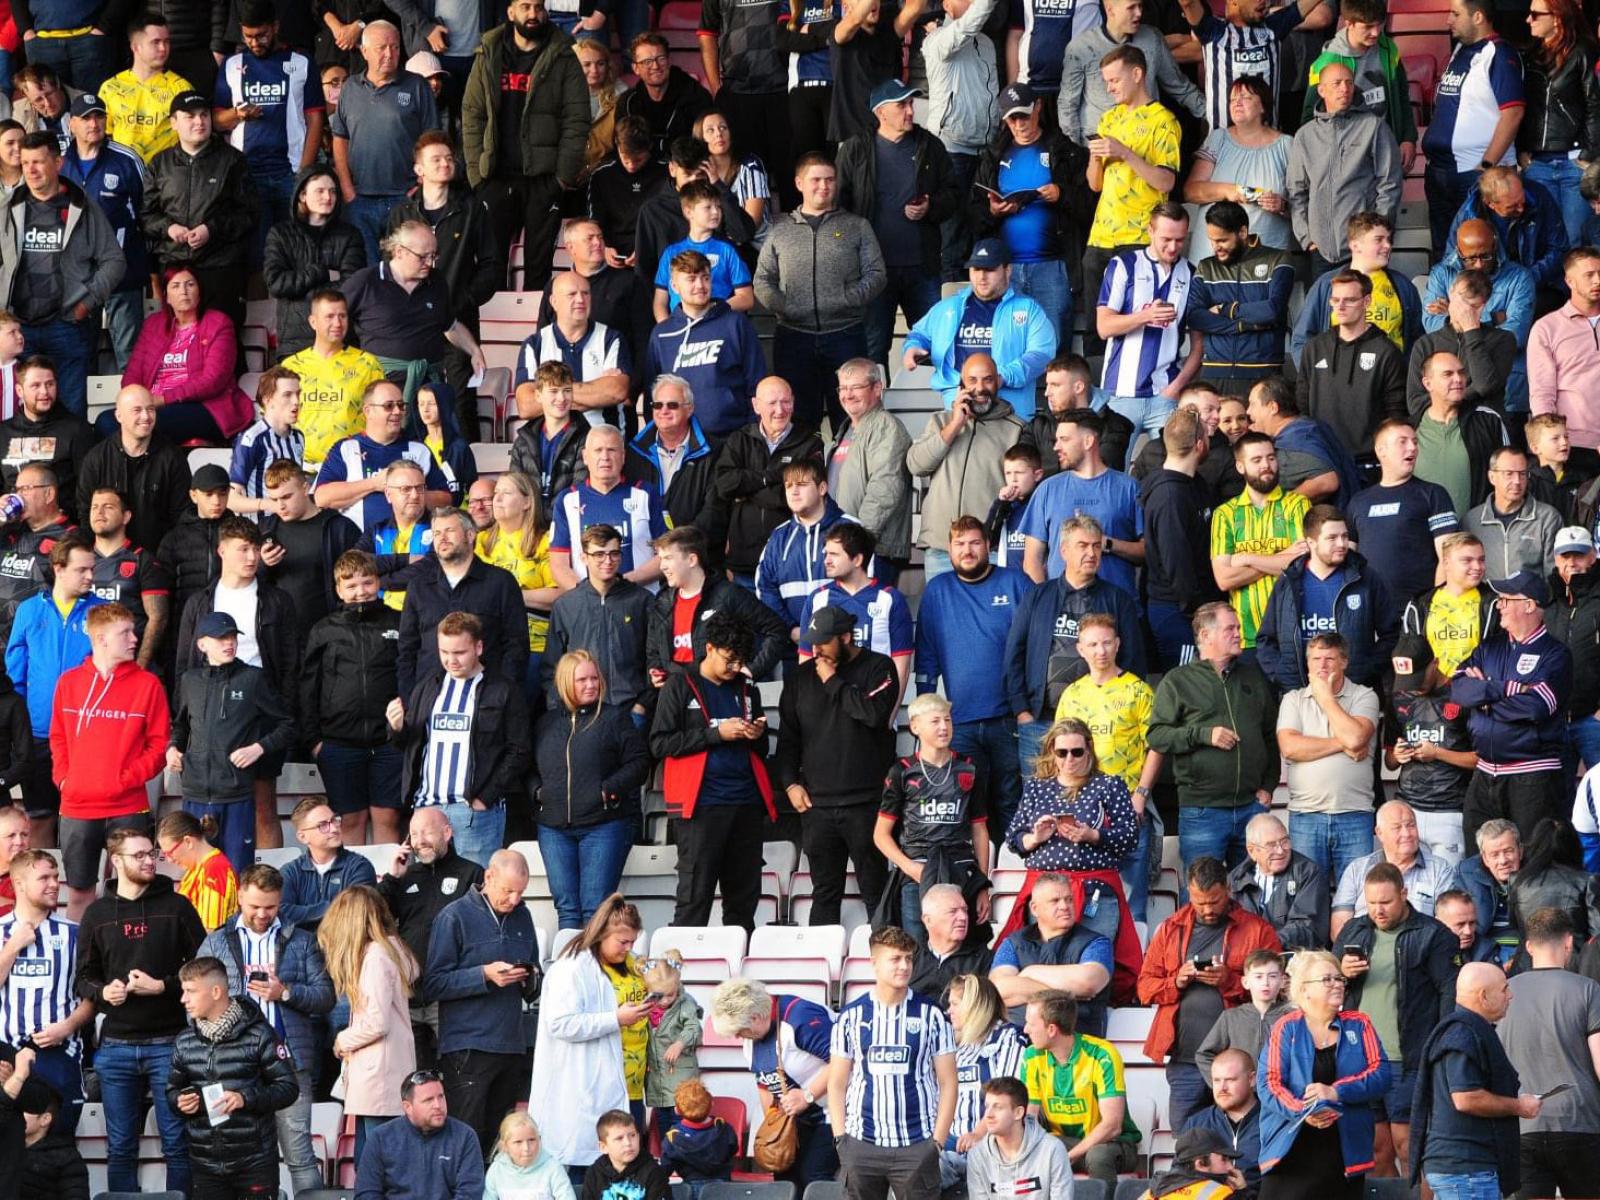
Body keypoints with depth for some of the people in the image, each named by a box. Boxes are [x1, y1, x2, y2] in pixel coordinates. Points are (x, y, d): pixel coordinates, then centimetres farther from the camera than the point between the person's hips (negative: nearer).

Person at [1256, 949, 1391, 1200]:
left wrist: (1337, 1092, -14)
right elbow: (1268, 1082, -6)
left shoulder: (1359, 1025, 9)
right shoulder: (1286, 1028, 2)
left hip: (1346, 1152, 3)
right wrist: (1301, 1111, -23)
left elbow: (1381, 1073, 0)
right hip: (1291, 1154, -3)